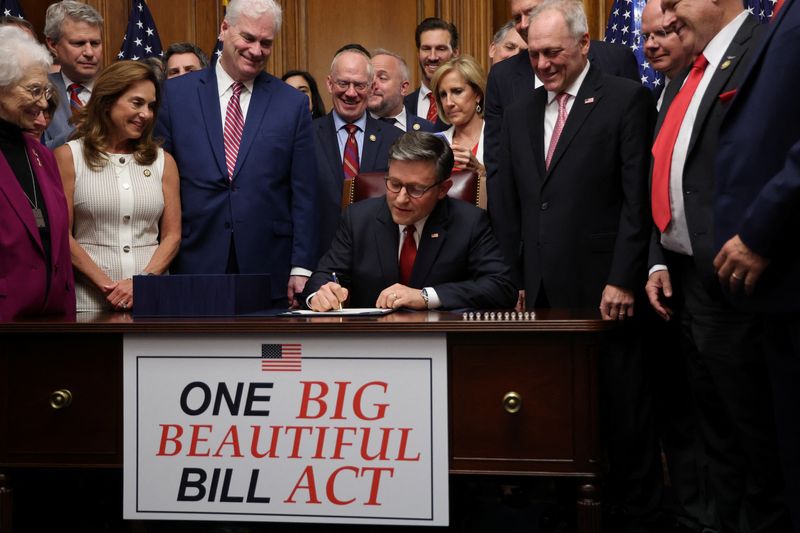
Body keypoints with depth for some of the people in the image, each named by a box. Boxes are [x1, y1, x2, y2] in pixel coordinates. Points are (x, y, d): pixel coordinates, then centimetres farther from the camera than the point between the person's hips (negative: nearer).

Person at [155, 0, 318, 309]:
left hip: (269, 272, 0)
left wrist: (301, 268, -2)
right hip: (193, 265, 0)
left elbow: (303, 195, 4)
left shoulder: (293, 103, 5)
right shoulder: (175, 94, 5)